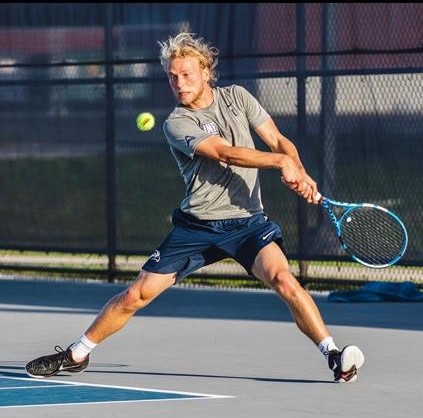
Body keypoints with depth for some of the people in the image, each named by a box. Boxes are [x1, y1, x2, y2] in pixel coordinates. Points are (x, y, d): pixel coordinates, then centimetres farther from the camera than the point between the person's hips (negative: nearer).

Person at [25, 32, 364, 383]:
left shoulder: (236, 97, 4)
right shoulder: (177, 124, -9)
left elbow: (278, 140, 2)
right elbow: (225, 153, -22)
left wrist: (300, 175, -18)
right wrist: (281, 161, -32)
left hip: (247, 221, 1)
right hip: (196, 225, -1)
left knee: (283, 279, -26)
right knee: (137, 294, 2)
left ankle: (334, 354, -23)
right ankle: (77, 354, 21)